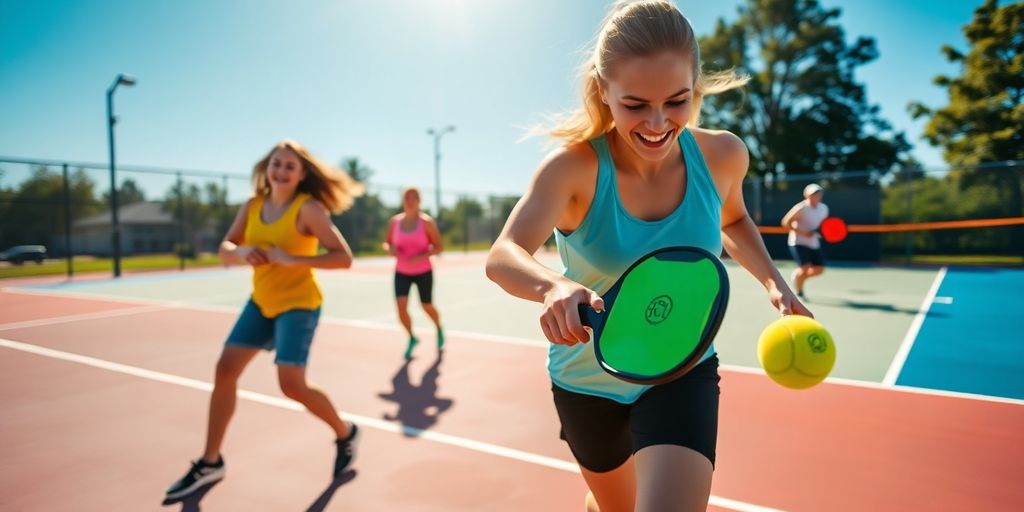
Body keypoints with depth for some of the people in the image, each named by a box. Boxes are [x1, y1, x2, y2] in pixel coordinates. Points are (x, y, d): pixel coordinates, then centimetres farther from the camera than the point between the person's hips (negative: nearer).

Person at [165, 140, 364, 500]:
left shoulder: (308, 208, -17)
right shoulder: (252, 206, 2)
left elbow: (343, 257, -22)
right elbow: (225, 251, 7)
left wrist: (292, 259, -29)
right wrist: (242, 252, -16)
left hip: (298, 304, -7)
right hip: (261, 302, 7)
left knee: (292, 386, -14)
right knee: (225, 370, 4)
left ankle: (345, 433, 15)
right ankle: (210, 463, 20)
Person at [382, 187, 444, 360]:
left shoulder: (426, 222, -12)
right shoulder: (394, 221, -2)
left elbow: (439, 247, -11)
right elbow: (386, 243, 10)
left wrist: (421, 257, -25)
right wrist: (390, 249, -15)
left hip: (423, 272, -2)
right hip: (401, 272, 2)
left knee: (427, 307, 11)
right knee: (401, 306, -14)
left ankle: (439, 329, 45)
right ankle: (412, 338, 13)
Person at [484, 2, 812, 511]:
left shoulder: (723, 155, -13)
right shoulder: (573, 167, -24)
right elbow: (502, 256, -38)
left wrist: (774, 282, -5)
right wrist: (554, 286, -60)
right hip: (588, 380, -1)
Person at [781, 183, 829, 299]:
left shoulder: (824, 208, 5)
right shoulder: (801, 208, -15)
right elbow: (786, 222, -14)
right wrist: (803, 233, -20)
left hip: (814, 244, 7)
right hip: (799, 242, -7)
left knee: (819, 269, 1)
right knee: (805, 268, -17)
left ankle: (797, 274, 28)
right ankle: (799, 292, 7)